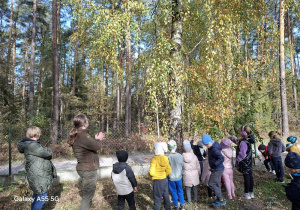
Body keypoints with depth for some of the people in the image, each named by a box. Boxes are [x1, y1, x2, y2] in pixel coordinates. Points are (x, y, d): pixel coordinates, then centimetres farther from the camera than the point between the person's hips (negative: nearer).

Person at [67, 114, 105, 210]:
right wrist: (98, 139, -2)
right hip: (88, 170, -10)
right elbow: (97, 146, -21)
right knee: (87, 196, 4)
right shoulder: (82, 136, -26)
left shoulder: (76, 135, 6)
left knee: (87, 194, 25)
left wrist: (96, 139, 11)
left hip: (84, 168, 10)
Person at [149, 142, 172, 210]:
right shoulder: (166, 158, -3)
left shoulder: (154, 159, -22)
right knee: (166, 197, 21)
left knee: (157, 199, 8)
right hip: (165, 180, 6)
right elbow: (169, 171, 4)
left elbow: (152, 172, -27)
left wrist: (151, 175, -5)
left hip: (157, 181, -6)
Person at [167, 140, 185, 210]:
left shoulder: (167, 157, -22)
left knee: (173, 192, 16)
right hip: (179, 177, 2)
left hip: (171, 178, -1)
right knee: (180, 191, 20)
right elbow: (182, 165, -5)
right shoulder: (180, 156, -17)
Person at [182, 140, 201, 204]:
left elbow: (181, 167, -4)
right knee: (194, 188, 17)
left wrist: (182, 173, 11)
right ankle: (195, 199, 28)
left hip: (186, 174, -1)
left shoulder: (182, 157, -14)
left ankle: (189, 201, 21)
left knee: (188, 189, 11)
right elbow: (198, 166, 1)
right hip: (194, 174, 1)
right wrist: (198, 173, 16)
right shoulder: (194, 156, -10)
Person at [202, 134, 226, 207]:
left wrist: (214, 164, -31)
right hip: (216, 169, 10)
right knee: (216, 184, 18)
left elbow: (221, 158, -34)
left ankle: (221, 200, 6)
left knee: (211, 184, -3)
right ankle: (219, 199, 31)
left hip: (217, 170, -10)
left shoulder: (214, 149, -26)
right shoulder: (211, 148, 5)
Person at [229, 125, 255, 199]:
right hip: (249, 163, 9)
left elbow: (242, 154, -23)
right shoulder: (248, 140, 6)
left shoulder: (243, 142, -24)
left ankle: (246, 194, 14)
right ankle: (251, 193, 27)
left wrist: (237, 160, -9)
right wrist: (230, 137, 30)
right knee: (250, 177, 15)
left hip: (244, 163, -9)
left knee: (246, 178, 2)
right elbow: (237, 141, 24)